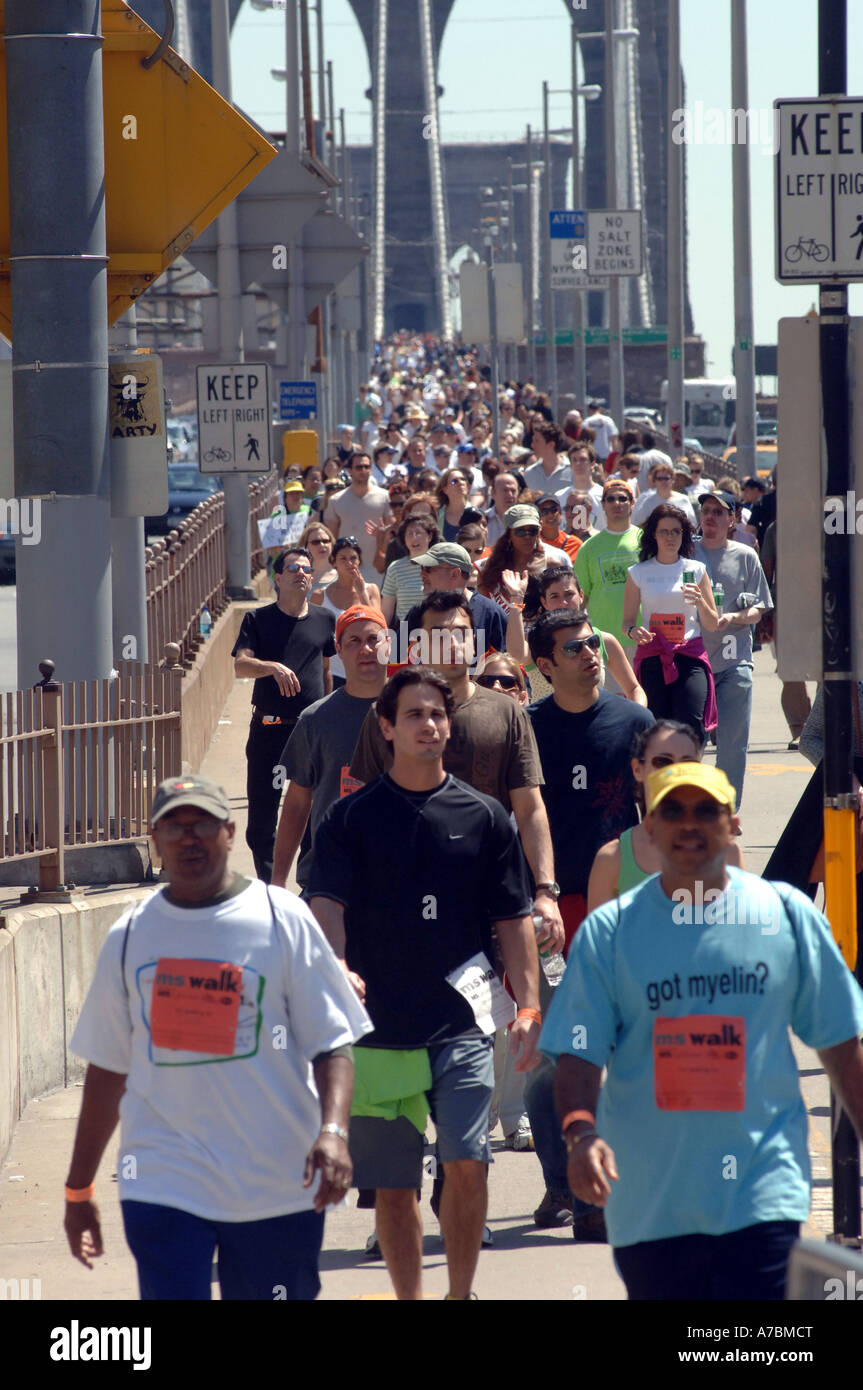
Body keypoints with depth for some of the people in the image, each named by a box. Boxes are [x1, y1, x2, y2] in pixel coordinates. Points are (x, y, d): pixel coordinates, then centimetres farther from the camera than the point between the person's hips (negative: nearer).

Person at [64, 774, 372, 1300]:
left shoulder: (284, 919, 1)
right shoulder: (131, 936, 9)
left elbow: (333, 1044, -2)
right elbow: (108, 1065, 16)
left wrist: (332, 1131, -20)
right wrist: (79, 1188, 16)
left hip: (278, 1187, -1)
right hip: (162, 1184, 1)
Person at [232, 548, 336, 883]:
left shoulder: (324, 620, 10)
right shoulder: (258, 619, 2)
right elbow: (241, 665, -11)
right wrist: (273, 667, -29)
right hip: (268, 729, -1)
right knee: (261, 816, 1)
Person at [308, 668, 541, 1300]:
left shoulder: (483, 817, 6)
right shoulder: (352, 818, 3)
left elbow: (514, 919, 8)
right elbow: (326, 903, -6)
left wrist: (528, 1006, 0)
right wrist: (335, 969, -25)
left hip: (461, 1022, 0)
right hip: (379, 1026, 0)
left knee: (466, 1163, -12)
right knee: (393, 1183, 6)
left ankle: (462, 1294, 4)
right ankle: (409, 1298, 18)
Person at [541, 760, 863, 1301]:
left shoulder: (786, 915, 4)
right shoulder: (610, 930, 2)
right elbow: (578, 1053, -2)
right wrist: (581, 1132, -21)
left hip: (764, 1191, -1)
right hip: (649, 1198, 1)